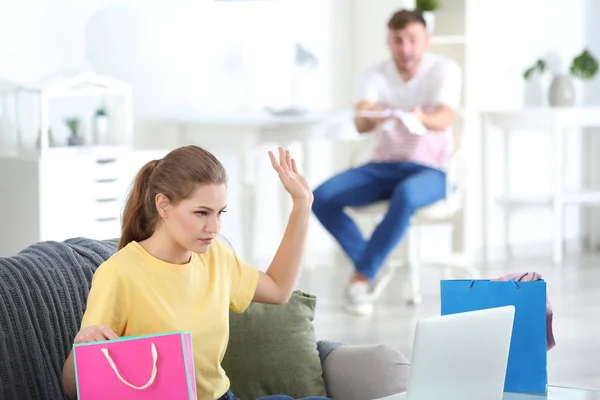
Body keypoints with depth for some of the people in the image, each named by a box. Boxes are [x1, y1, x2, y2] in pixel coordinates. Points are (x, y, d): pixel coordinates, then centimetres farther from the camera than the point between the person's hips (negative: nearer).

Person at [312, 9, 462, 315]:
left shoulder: (445, 70, -7)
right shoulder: (375, 75, 0)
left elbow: (444, 119, -24)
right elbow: (360, 124, -17)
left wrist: (421, 118, -48)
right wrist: (370, 118, -42)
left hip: (429, 169, -3)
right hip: (383, 166, 3)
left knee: (405, 195, -40)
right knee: (322, 197, -22)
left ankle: (362, 276, -24)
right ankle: (374, 270, -10)